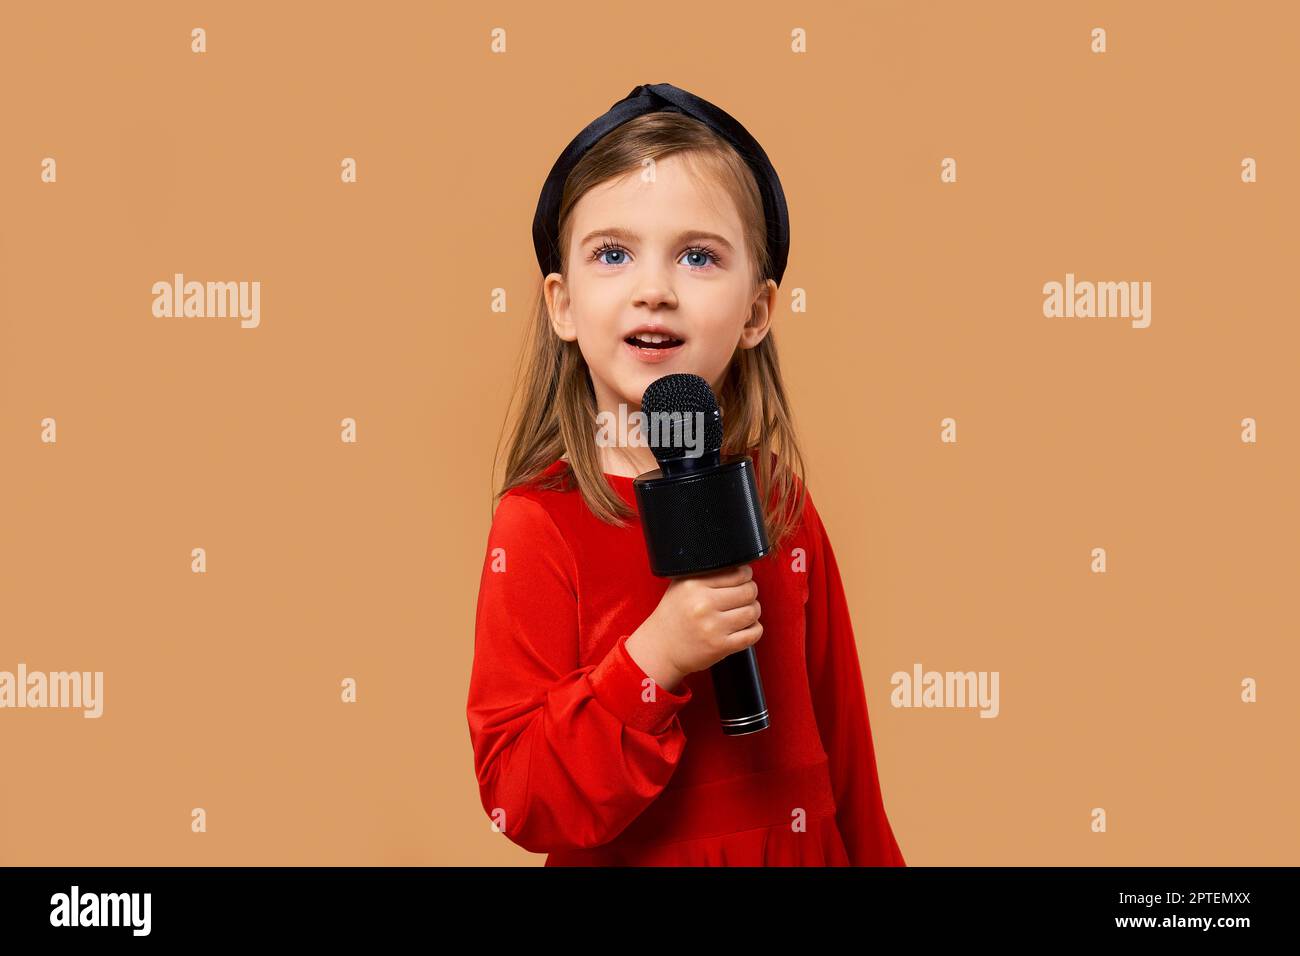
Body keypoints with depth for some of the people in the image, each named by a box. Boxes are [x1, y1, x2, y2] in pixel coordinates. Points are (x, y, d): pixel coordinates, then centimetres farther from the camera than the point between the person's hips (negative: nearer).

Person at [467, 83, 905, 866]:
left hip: (799, 850, 4)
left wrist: (874, 857, 5)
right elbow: (516, 800, -21)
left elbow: (839, 732, 3)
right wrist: (652, 660, -30)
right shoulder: (538, 527, -17)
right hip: (627, 859, -4)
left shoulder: (783, 509, -5)